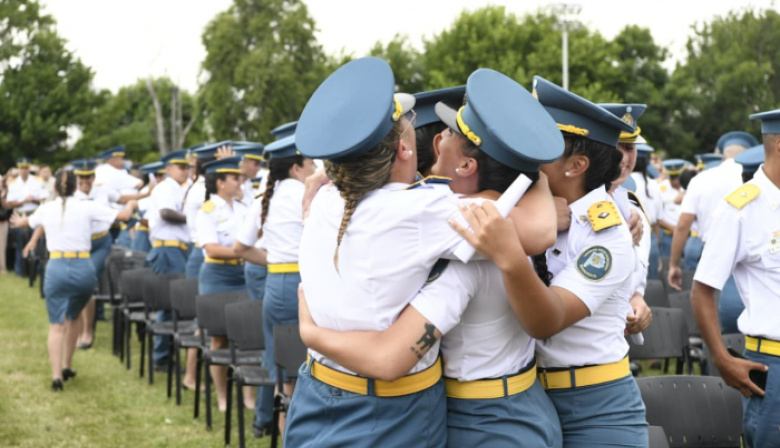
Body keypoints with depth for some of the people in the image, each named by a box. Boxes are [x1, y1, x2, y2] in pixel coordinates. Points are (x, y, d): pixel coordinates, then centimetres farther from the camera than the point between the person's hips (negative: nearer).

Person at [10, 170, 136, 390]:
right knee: (73, 317, 23)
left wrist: (18, 221, 55)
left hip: (56, 268, 0)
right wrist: (131, 205, 22)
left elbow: (28, 221, 30)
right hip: (83, 268, 0)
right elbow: (123, 215, -2)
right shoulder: (87, 208, -2)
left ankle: (57, 375, -14)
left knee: (57, 324, 0)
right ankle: (66, 367, 27)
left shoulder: (46, 209, 7)